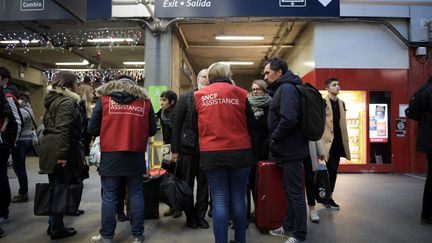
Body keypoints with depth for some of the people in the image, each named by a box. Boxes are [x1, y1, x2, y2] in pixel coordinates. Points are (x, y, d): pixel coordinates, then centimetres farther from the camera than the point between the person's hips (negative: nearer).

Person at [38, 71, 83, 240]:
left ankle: (53, 225, 28)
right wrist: (63, 154, -25)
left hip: (49, 149, 10)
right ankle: (57, 229, 10)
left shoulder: (53, 100, 18)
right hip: (58, 153, -10)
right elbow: (63, 130, -24)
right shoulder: (67, 102, -13)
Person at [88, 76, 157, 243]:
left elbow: (92, 129, 3)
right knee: (136, 195, 10)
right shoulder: (145, 100, 6)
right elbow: (152, 130, 8)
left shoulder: (104, 99, 3)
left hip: (110, 156, -1)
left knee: (109, 196, 8)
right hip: (136, 156, 1)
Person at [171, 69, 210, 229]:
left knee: (204, 185, 10)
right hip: (187, 148, -1)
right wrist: (175, 149, -6)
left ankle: (200, 215, 26)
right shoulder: (185, 98, 1)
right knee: (186, 185, 9)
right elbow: (176, 124, -2)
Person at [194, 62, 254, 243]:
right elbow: (251, 123, 10)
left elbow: (194, 125, 14)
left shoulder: (199, 95, 4)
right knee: (238, 199, 11)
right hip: (240, 152, 0)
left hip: (211, 154, 0)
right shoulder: (239, 93, 1)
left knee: (219, 201, 5)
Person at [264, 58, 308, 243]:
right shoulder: (281, 89, 16)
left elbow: (288, 119, -28)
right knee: (289, 190, 18)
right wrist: (275, 141, 10)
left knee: (295, 192, 0)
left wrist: (274, 139, -15)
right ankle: (288, 227, 31)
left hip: (290, 150, -10)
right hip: (287, 149, 10)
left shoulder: (287, 88, -15)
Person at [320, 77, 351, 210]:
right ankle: (328, 198, 7)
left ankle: (328, 197, 22)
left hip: (338, 142, 7)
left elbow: (343, 124, 17)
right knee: (331, 169, -8)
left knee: (334, 170, 11)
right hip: (327, 141, -7)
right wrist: (320, 143, -16)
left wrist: (345, 142, 14)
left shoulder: (342, 103, 13)